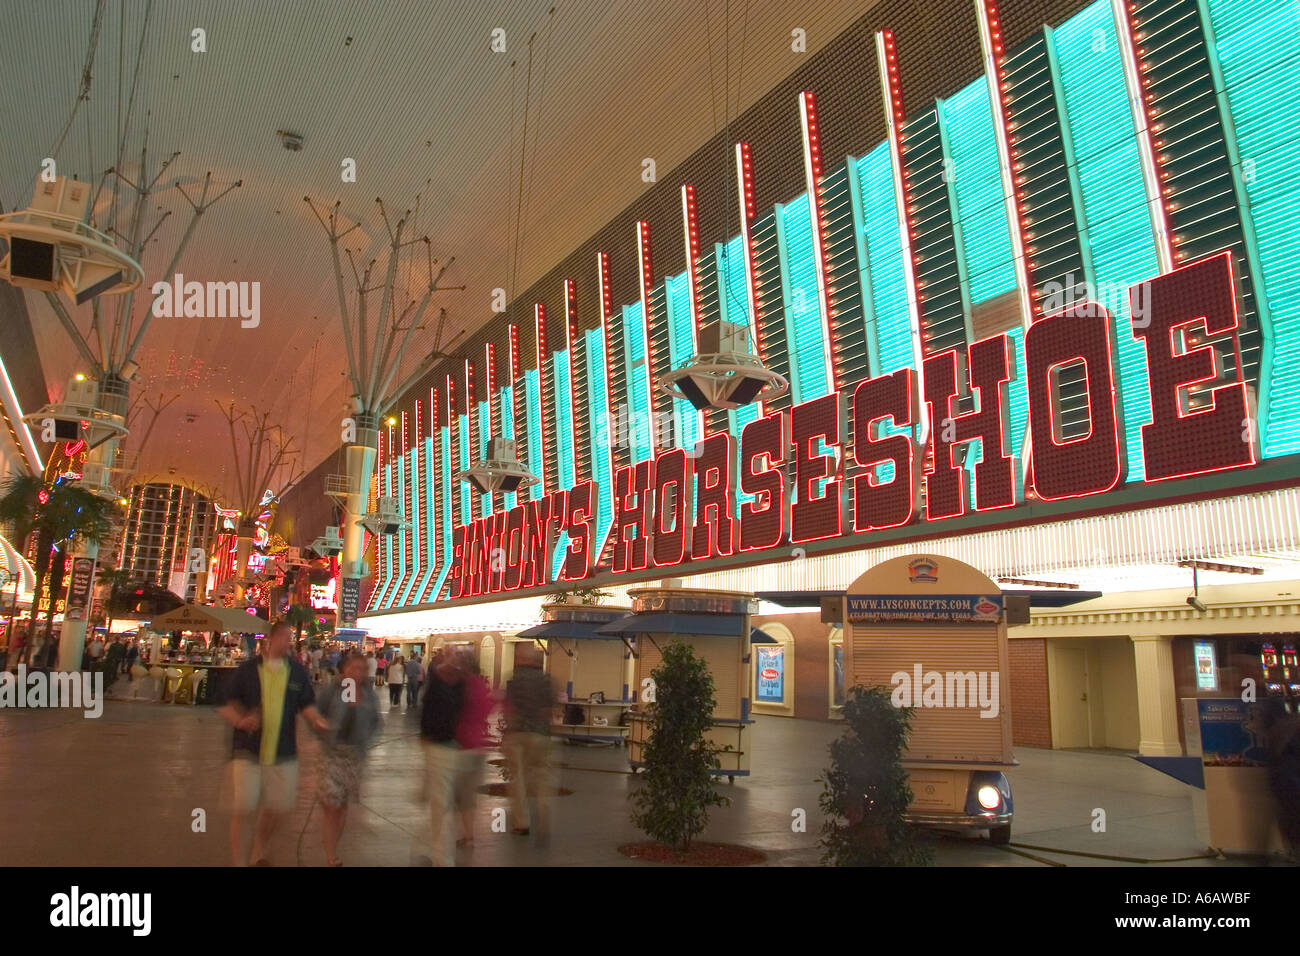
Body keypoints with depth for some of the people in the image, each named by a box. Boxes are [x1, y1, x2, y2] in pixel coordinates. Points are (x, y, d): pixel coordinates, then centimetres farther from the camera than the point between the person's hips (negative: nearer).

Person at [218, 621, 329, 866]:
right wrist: (241, 720, -20)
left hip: (283, 753, 3)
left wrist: (316, 720, -14)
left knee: (275, 808, 12)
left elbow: (307, 705, 6)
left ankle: (260, 853, 36)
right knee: (243, 808, -3)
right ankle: (238, 861, 12)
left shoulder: (298, 672, 4)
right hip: (248, 750, -2)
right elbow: (227, 706, -1)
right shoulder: (247, 669, -2)